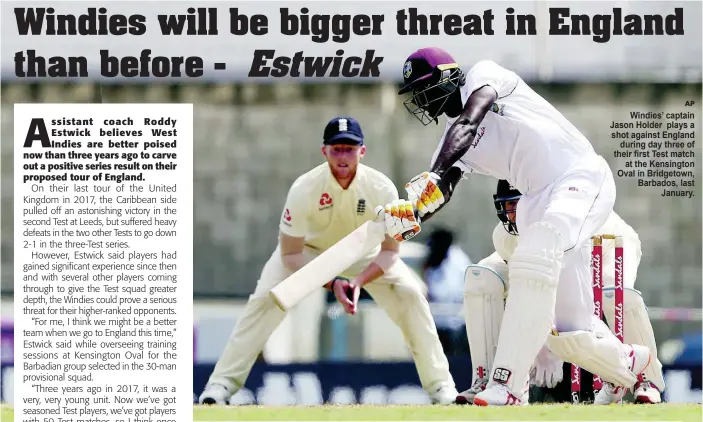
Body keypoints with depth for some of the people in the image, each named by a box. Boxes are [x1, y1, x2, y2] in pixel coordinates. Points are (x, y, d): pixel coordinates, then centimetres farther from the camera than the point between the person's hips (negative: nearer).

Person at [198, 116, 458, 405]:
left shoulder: (381, 189, -28)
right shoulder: (304, 189, -33)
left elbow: (389, 251, -19)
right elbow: (290, 254, -25)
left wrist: (359, 281, -36)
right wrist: (332, 283, -37)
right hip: (308, 249, -2)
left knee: (410, 295, -16)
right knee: (265, 299, -22)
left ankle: (440, 386, -5)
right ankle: (223, 383, -15)